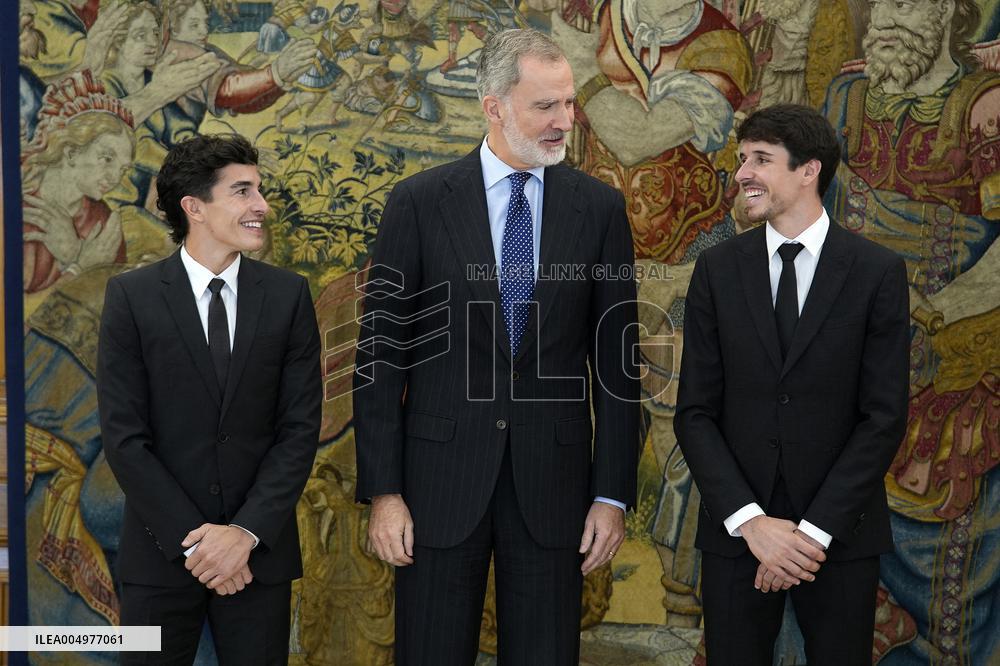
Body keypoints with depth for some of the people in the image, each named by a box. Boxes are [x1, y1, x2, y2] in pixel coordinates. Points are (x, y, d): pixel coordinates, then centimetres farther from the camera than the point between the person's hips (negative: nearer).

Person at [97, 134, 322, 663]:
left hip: (260, 550, 1)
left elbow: (300, 426, -2)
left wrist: (246, 532, -11)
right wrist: (193, 540, -12)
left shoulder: (288, 295, 1)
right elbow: (124, 436, -7)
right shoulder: (131, 296, -3)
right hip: (161, 554, -1)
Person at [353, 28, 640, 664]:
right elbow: (381, 354, -1)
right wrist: (383, 491, -5)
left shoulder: (600, 207, 2)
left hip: (553, 479, 1)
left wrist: (613, 494, 0)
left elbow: (617, 359, 4)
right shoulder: (420, 202, -2)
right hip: (441, 475, -1)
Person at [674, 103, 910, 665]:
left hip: (841, 533, -1)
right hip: (735, 532, 1)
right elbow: (696, 412, 0)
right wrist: (749, 520, -12)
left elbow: (885, 416, -6)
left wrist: (816, 529, -12)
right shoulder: (718, 269, 2)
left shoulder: (878, 272, -3)